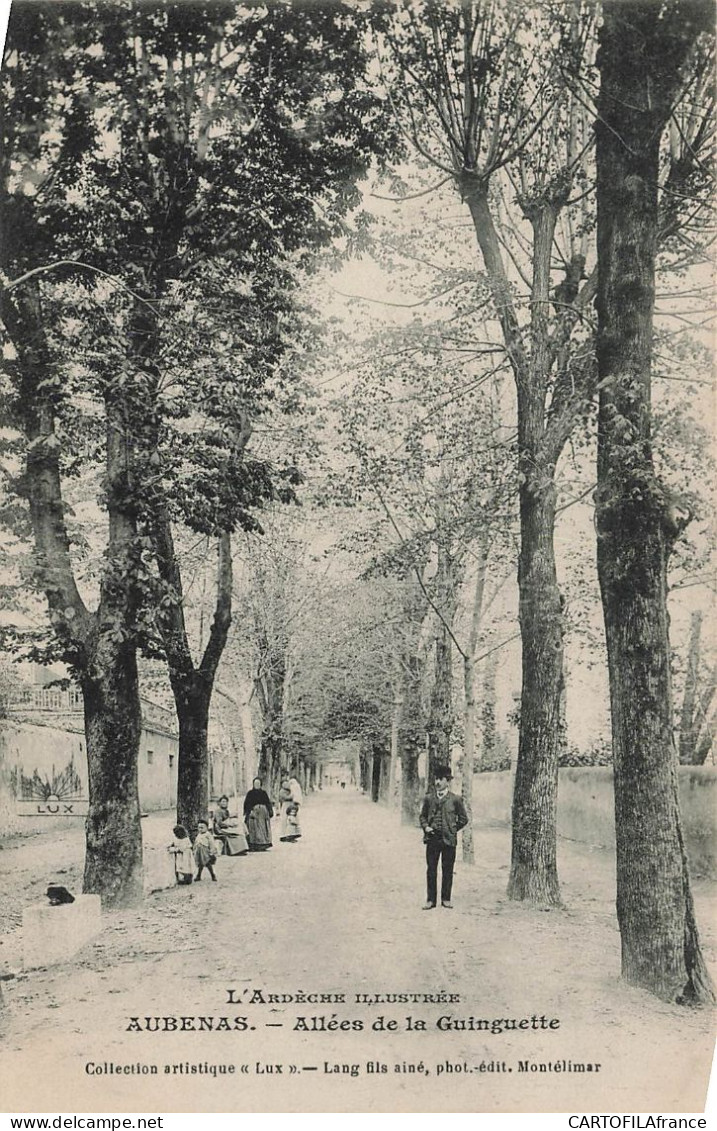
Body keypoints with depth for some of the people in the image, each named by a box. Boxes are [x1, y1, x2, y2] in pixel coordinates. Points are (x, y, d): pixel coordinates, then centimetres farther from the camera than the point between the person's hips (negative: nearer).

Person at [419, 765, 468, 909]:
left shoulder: (455, 799, 0)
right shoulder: (429, 798, 7)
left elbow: (463, 819, 8)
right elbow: (423, 816, 17)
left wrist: (452, 830, 2)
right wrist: (425, 827, 0)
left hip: (449, 839, -2)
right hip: (432, 838, 2)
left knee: (447, 870, 5)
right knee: (431, 869, 3)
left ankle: (446, 899, 16)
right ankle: (431, 900, 10)